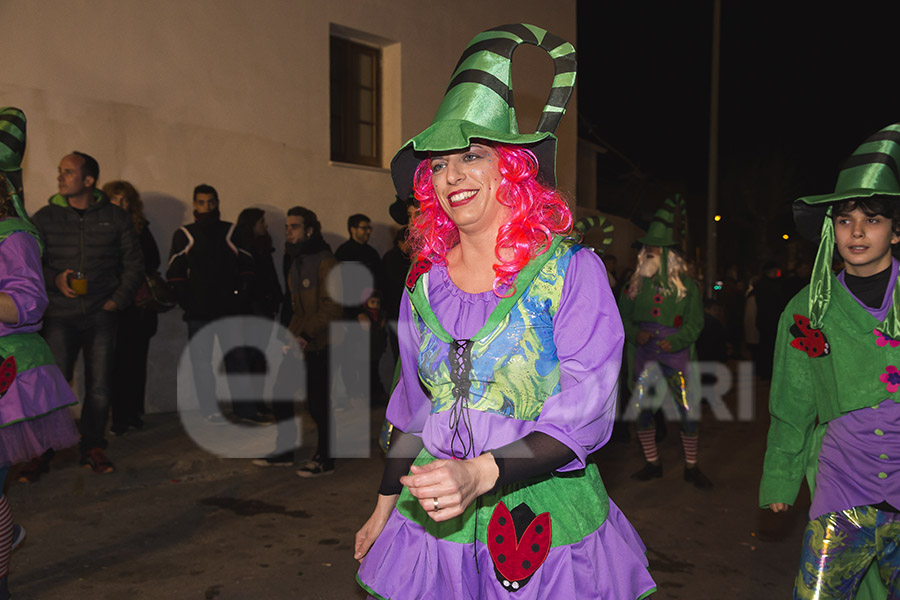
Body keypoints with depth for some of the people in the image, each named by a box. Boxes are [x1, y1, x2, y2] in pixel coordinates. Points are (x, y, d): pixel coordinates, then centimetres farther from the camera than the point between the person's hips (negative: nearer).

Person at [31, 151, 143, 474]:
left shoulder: (115, 217, 6)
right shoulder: (45, 217, 6)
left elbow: (134, 263, 8)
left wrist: (117, 300, -1)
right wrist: (54, 279, -12)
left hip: (101, 315, 1)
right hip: (60, 315, 0)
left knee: (100, 387, 3)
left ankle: (93, 448, 18)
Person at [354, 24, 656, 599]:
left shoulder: (572, 271, -11)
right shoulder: (426, 279, 3)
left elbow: (582, 415, -17)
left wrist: (480, 473, -30)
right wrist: (384, 508, 15)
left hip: (546, 525, -3)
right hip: (432, 523, 4)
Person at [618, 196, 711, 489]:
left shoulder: (685, 285, 1)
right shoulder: (635, 284, 7)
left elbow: (695, 321, 2)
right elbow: (623, 316, 11)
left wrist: (677, 340, -14)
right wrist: (635, 333, -9)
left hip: (676, 353, -2)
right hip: (643, 354, 2)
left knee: (689, 410, -4)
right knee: (642, 410, 5)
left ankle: (691, 467, 14)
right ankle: (652, 463, 22)